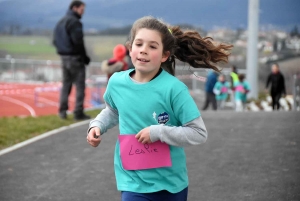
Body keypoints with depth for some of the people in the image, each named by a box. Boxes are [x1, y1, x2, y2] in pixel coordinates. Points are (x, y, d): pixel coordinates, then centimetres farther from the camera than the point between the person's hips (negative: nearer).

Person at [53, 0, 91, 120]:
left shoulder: (60, 22, 15)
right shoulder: (74, 22, -14)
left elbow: (55, 41, 15)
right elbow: (78, 41, -19)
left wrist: (61, 51, 13)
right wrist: (85, 57, -10)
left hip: (64, 57, 8)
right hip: (75, 57, -8)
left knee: (66, 84, 15)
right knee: (80, 85, -3)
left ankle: (62, 110, 12)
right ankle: (78, 113, -5)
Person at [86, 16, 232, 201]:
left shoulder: (173, 88, -18)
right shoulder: (117, 82, -4)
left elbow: (199, 133, -17)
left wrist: (158, 132, -24)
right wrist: (97, 125, 2)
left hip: (171, 183, -2)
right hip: (134, 182, 2)